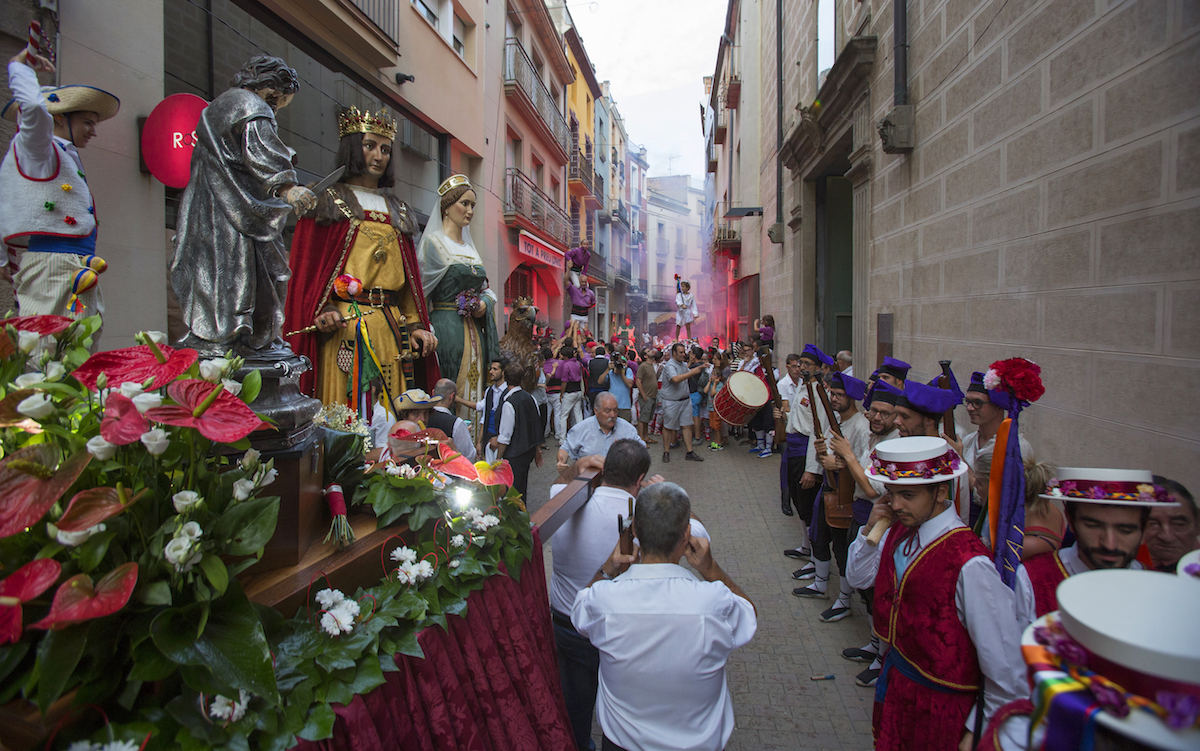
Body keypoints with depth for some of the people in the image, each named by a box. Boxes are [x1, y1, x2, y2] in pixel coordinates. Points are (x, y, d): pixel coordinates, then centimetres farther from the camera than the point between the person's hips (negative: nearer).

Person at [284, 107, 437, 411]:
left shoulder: (397, 211, 21)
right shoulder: (329, 201, 8)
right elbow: (307, 266, 0)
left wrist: (415, 325, 7)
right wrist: (321, 313, -16)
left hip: (391, 326, 5)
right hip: (343, 325, -4)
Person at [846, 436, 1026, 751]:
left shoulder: (970, 565, -31)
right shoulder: (900, 530, -8)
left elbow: (1007, 669, -25)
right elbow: (859, 577, 7)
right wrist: (870, 530, -11)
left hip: (940, 708, -6)